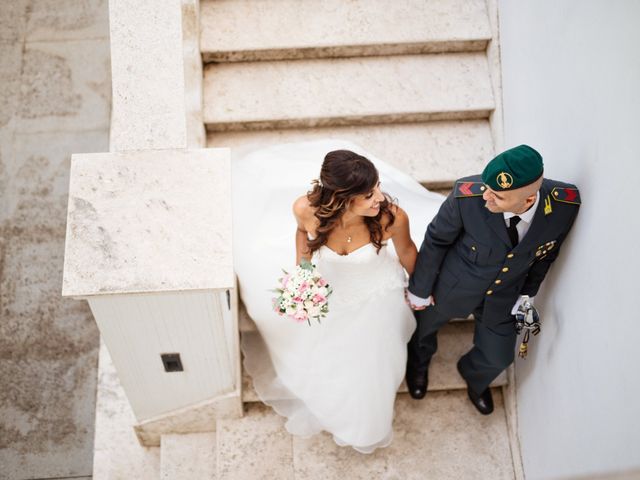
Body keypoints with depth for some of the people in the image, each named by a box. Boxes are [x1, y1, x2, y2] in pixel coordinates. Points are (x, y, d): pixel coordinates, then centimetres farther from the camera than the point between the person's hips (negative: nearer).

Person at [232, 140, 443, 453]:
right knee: (318, 353, 31)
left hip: (375, 300, -1)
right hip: (325, 294, 1)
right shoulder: (305, 208, -36)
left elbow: (406, 251, -14)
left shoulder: (392, 216, -39)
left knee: (368, 371, 23)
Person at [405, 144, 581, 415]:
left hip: (504, 296, 2)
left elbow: (547, 250, -7)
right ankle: (419, 363, 65)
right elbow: (436, 240, -18)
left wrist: (528, 292, 4)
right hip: (453, 287, -2)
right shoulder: (467, 196, -38)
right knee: (423, 328, 27)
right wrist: (419, 289, -6)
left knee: (498, 357, 20)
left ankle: (474, 379, 60)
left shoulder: (565, 204, -31)